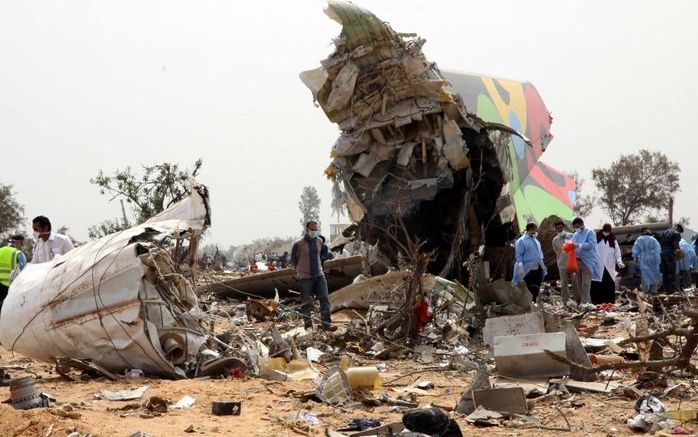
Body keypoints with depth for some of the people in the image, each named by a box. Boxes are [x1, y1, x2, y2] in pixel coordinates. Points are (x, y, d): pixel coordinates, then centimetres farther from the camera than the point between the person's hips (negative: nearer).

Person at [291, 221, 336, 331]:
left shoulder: (319, 241, 4)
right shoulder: (299, 244, -10)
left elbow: (325, 250, 26)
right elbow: (293, 259, 4)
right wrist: (300, 269, 8)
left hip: (319, 275, 4)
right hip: (305, 277, -4)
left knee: (324, 299, -2)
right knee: (306, 302, 2)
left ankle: (326, 324, 0)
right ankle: (308, 323, 9)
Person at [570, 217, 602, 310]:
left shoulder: (590, 232, -4)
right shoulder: (575, 235, 16)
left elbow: (591, 244, -17)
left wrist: (578, 245, -24)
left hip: (588, 261, -7)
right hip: (577, 261, 7)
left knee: (586, 283, -14)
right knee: (579, 283, 8)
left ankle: (585, 302, -18)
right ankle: (582, 301, 14)